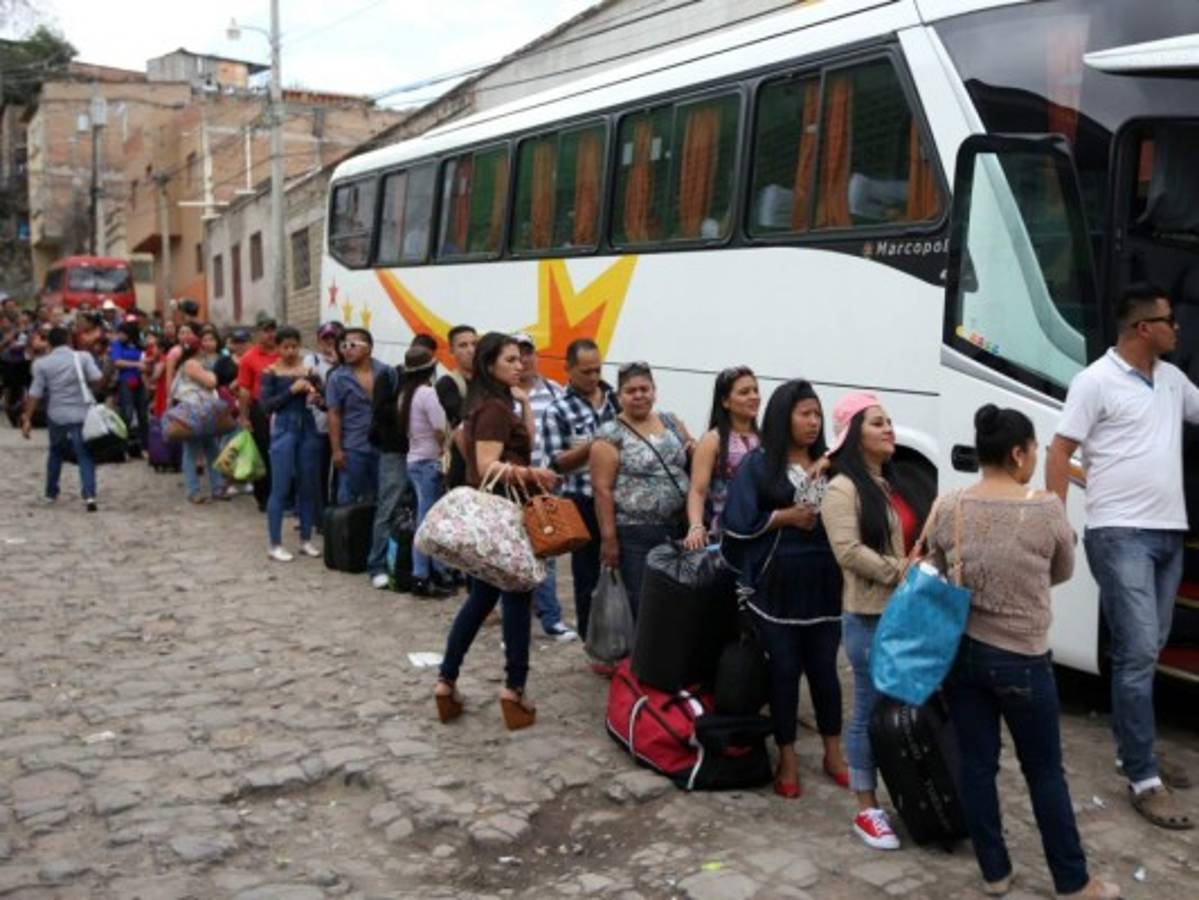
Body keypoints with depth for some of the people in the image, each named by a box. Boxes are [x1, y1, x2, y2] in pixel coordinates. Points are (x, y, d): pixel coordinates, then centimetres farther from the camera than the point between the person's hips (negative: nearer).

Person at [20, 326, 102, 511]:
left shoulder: (42, 364, -1)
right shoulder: (83, 357, -3)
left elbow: (35, 393, -2)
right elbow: (97, 379, -12)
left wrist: (27, 419, 2)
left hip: (57, 416, 2)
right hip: (82, 414, -2)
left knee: (56, 453, 22)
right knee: (85, 455, -1)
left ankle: (50, 493, 32)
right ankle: (89, 495, -17)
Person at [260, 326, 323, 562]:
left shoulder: (309, 370, 6)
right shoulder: (271, 372, -2)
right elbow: (266, 406, -9)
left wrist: (315, 396, -14)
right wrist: (291, 390, -17)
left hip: (308, 429, 4)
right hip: (284, 430, -3)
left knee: (308, 488, 9)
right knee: (280, 488, -2)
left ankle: (306, 540, 20)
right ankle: (274, 545, 5)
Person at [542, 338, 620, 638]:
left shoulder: (615, 397, 7)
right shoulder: (557, 410, -6)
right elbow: (557, 463, -11)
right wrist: (593, 445, -21)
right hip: (584, 503, -4)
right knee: (589, 574, 8)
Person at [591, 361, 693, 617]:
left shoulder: (672, 422, 10)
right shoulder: (611, 435, -6)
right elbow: (603, 489, -10)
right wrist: (608, 537, -14)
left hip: (676, 529, 5)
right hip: (634, 533, -5)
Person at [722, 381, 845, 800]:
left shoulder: (829, 464, 8)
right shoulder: (758, 464, -3)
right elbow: (737, 522, -8)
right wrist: (785, 517, -12)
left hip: (823, 584, 3)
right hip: (775, 586, -3)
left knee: (824, 667, 11)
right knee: (784, 669, 5)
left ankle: (833, 753, 26)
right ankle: (787, 758, 19)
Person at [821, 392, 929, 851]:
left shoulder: (897, 485, 16)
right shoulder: (842, 489, -11)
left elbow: (918, 538, 19)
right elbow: (849, 551, -20)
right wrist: (902, 573, -22)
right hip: (869, 617, -8)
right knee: (873, 710, 1)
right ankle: (867, 810, 12)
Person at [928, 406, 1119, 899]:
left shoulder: (947, 509, -5)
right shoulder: (1047, 510, -13)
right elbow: (1062, 573, 4)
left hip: (961, 651, 3)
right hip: (1021, 660, -3)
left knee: (975, 765, 12)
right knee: (1044, 771, 12)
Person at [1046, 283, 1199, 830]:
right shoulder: (1097, 380, -8)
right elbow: (1060, 452, -9)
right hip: (1121, 535, -7)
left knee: (1148, 650, 14)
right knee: (1137, 652, -8)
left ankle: (1134, 750, 28)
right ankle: (1143, 779, -2)